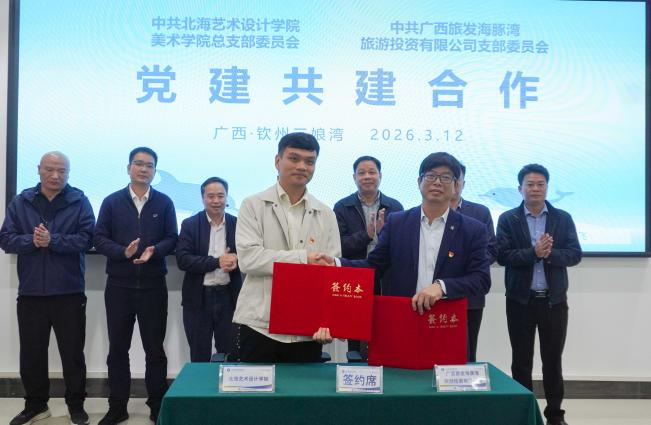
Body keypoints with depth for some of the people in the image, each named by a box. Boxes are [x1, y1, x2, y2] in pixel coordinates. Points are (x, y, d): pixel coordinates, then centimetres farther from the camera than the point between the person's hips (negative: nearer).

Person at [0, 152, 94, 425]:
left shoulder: (79, 202, -1)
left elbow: (87, 238, -11)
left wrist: (52, 240, -20)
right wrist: (31, 241, -17)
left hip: (69, 292, -2)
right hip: (30, 292, 3)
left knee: (73, 352, 6)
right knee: (31, 352, 12)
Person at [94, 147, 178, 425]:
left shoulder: (164, 203, 4)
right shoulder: (112, 202, 5)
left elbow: (172, 239, 1)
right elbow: (99, 238, 0)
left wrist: (154, 251, -19)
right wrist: (124, 252, -18)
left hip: (153, 286, -1)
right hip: (118, 285, 1)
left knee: (155, 348, 7)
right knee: (117, 348, 9)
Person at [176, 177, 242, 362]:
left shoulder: (237, 224, 2)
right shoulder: (189, 225, -1)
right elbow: (182, 260, -11)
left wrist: (236, 261, -20)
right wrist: (217, 262, -20)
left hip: (229, 298, 1)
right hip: (198, 299, 0)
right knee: (199, 357, 11)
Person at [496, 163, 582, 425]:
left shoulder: (563, 218, 5)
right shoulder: (508, 219, 0)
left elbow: (575, 254, -2)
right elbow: (503, 255, -10)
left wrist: (549, 254, -19)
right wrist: (534, 253, -21)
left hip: (554, 300, 1)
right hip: (521, 300, -1)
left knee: (553, 360, 10)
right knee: (521, 360, 8)